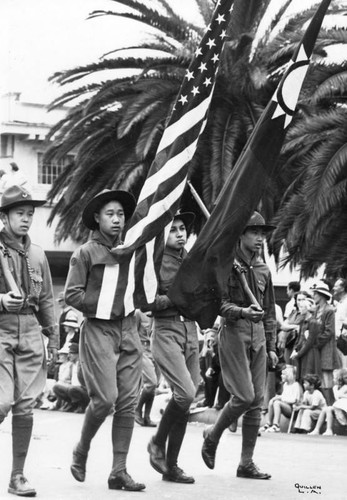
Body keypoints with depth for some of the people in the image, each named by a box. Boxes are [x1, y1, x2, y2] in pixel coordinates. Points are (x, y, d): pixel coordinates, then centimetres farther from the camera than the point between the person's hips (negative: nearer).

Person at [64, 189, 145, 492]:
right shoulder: (86, 253, 0)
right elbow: (72, 294, -6)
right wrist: (103, 306, -11)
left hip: (128, 331, 5)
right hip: (98, 330, -5)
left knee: (128, 402, 0)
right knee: (105, 399, -12)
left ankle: (119, 471, 5)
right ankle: (81, 453, 14)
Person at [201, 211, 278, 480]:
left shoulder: (263, 269, 14)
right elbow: (218, 302, -10)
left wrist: (272, 346, 16)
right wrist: (242, 312, -28)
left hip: (258, 337, 6)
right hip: (234, 335, -6)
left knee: (257, 401, 3)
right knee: (244, 396, -14)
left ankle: (247, 463, 9)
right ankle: (212, 436, 13)